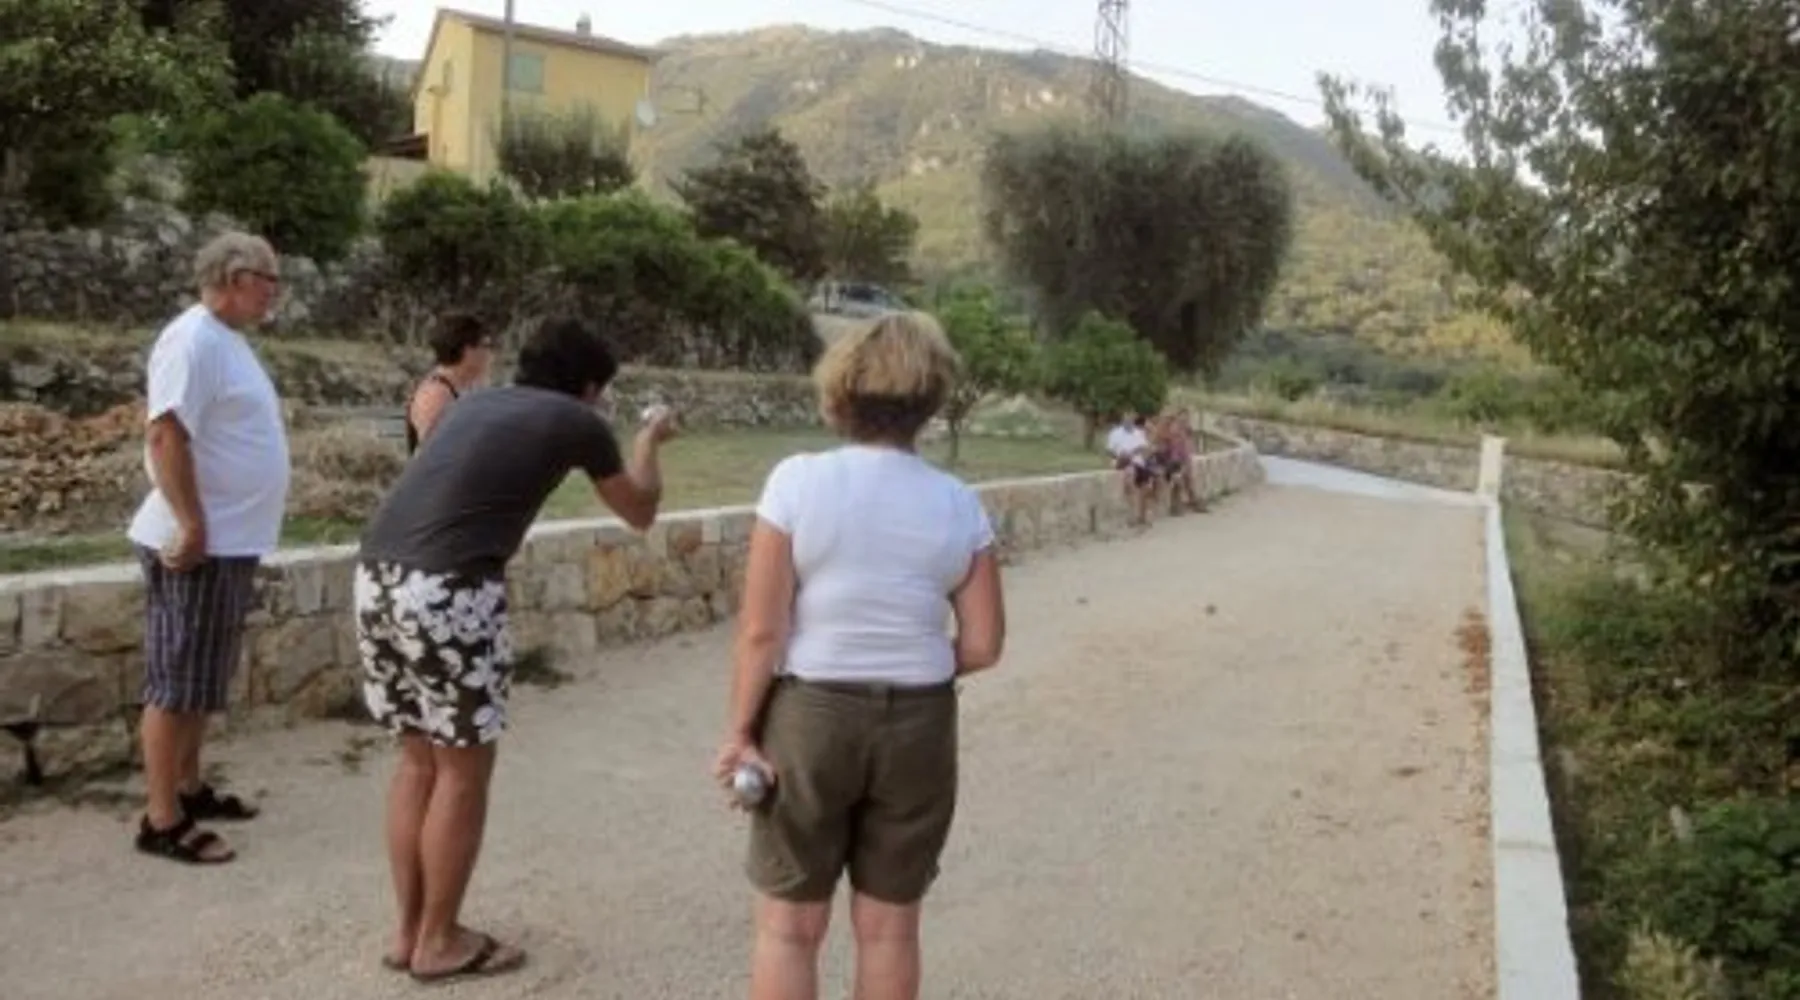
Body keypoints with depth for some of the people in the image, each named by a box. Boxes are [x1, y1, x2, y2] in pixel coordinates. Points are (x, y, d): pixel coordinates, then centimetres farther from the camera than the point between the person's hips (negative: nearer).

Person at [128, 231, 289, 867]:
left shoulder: (228, 339, 16)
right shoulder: (194, 339, -16)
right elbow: (165, 435, -23)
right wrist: (192, 527, -24)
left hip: (230, 543, 10)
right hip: (199, 546, -10)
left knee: (202, 682, 18)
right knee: (176, 684, -3)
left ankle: (188, 790, 30)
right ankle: (162, 820, 4)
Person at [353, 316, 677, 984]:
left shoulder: (476, 403, 23)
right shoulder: (575, 421, 7)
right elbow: (640, 512, 22)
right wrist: (649, 443, 41)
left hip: (376, 576, 7)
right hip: (447, 591, -7)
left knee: (418, 760, 20)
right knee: (463, 770, 10)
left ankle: (408, 932, 31)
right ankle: (439, 942, 22)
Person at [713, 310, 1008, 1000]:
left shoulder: (797, 481, -11)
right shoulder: (958, 505, -4)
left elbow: (761, 630, -12)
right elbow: (982, 645, -2)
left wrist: (740, 729, -2)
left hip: (810, 715, -2)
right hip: (919, 725, 2)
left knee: (789, 925, 13)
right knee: (889, 926, 16)